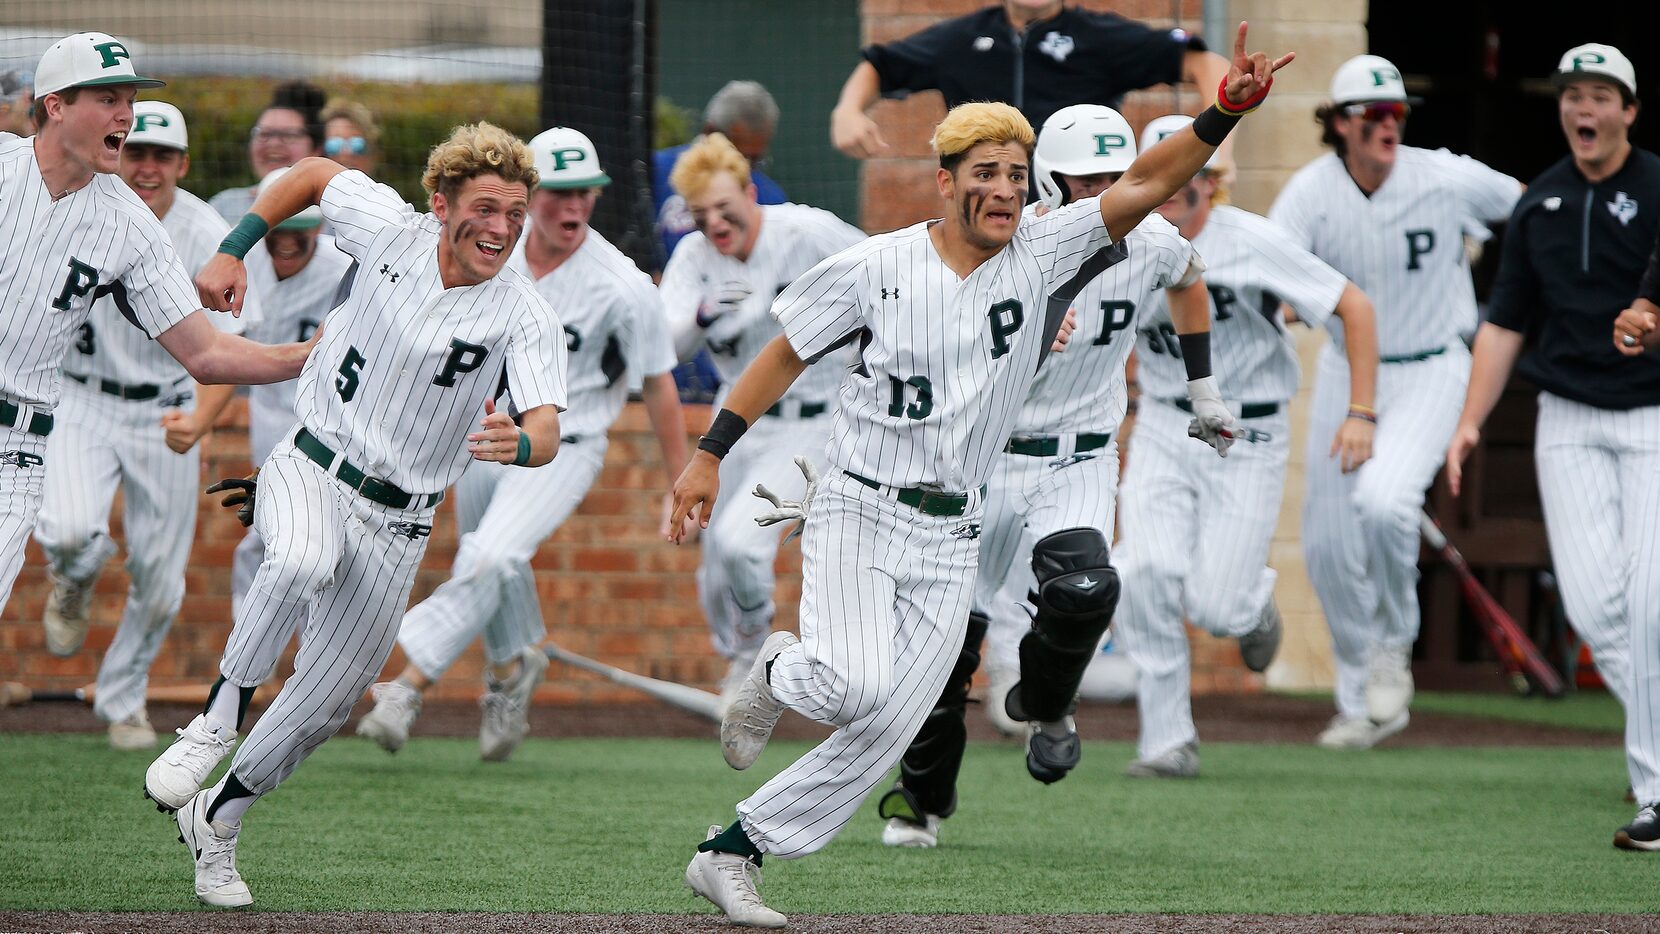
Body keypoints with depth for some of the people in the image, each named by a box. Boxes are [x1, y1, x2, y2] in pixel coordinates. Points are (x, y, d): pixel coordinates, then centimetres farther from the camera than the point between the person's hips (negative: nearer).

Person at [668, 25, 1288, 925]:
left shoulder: (1039, 254, -1)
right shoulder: (874, 267, -6)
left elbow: (1141, 186, -9)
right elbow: (786, 352, 3)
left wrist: (1224, 112, -24)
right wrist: (710, 455, 1)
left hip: (949, 541, 3)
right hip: (859, 511, -3)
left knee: (879, 738, -2)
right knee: (854, 690, -25)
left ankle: (728, 855, 10)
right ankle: (782, 671, 11)